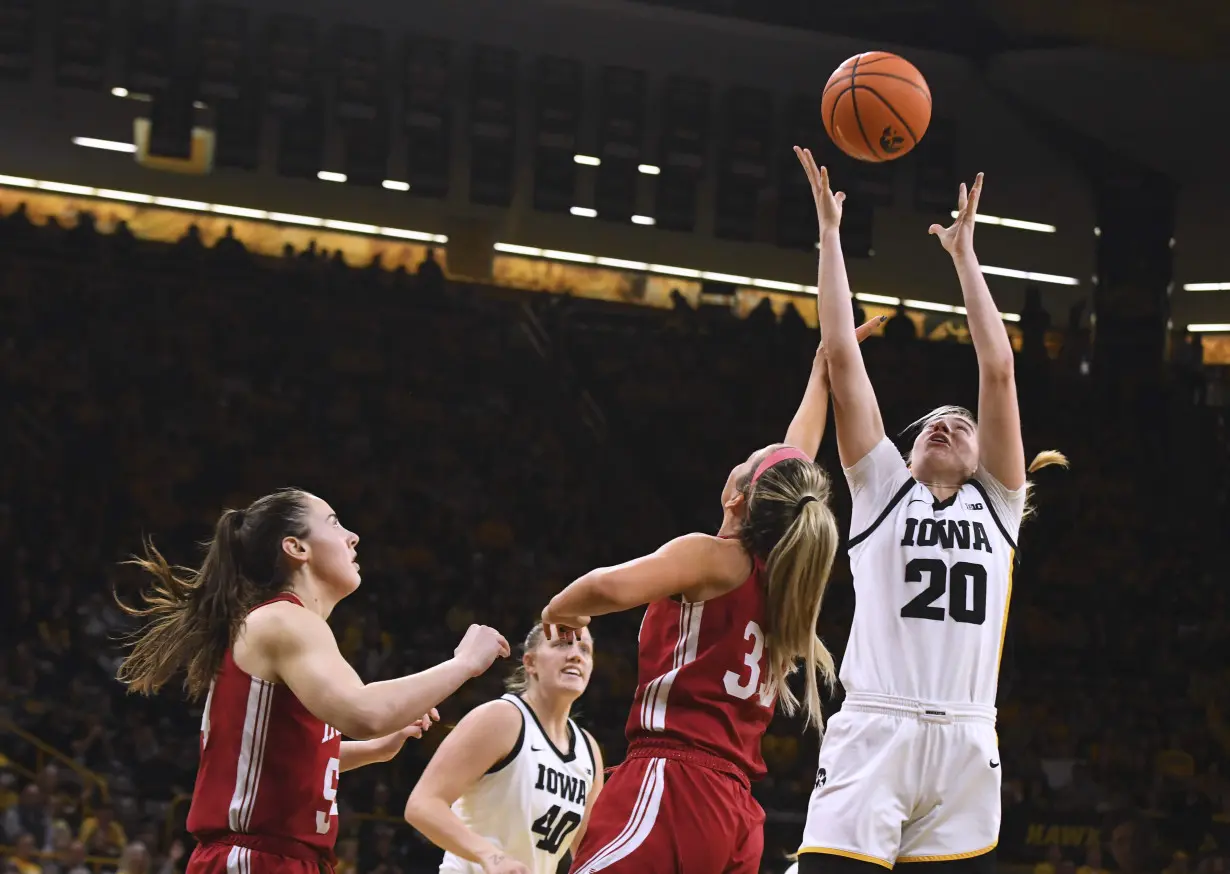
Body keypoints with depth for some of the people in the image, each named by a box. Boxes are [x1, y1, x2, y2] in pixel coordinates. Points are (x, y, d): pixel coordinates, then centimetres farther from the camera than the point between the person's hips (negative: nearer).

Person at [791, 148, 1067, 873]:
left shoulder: (998, 502, 20)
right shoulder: (883, 488, 18)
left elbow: (998, 371, 14)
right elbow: (844, 358, 14)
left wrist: (965, 253, 19)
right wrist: (830, 231, 15)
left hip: (965, 740, 2)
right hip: (873, 731, -2)